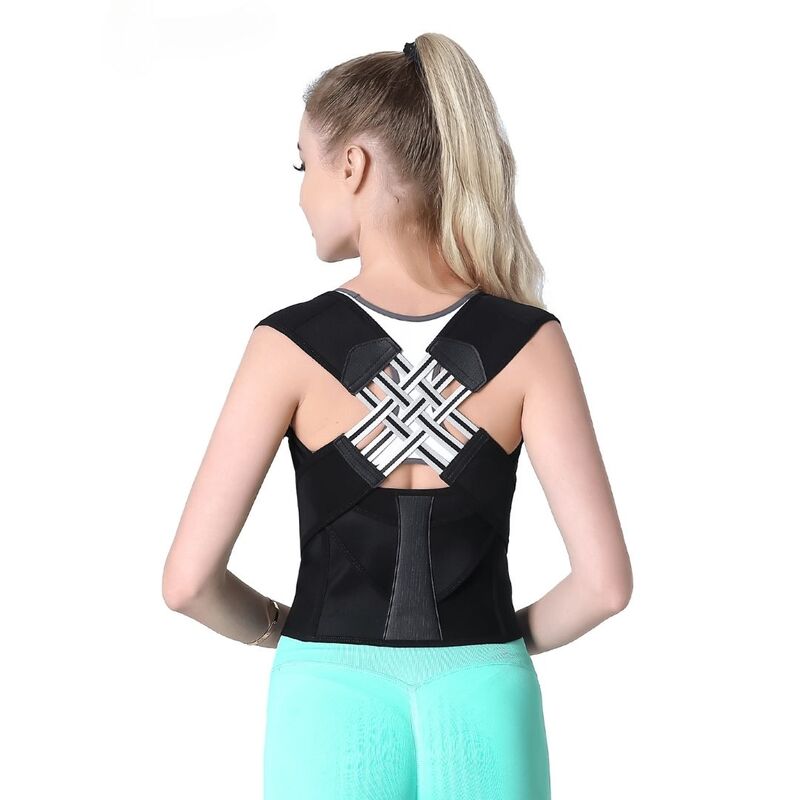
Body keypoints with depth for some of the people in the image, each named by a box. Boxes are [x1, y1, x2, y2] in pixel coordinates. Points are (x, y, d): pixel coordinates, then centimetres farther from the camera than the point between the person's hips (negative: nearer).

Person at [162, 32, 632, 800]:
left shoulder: (290, 343, -12)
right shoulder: (528, 341, -9)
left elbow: (188, 581, -11)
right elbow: (605, 581, -12)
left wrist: (273, 627, 8)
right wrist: (509, 637, 7)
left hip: (332, 704, -1)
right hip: (483, 706, 1)